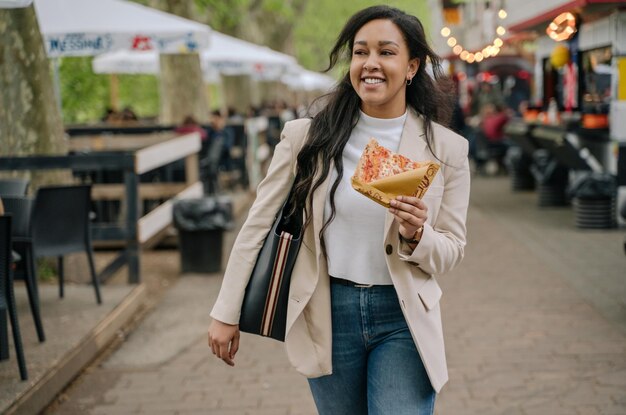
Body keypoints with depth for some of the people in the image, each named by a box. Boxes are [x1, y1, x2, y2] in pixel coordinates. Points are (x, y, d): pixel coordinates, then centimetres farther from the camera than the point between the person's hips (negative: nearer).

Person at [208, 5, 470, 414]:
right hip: (326, 314, 1)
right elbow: (259, 224, 1)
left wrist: (417, 236, -19)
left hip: (402, 319, 0)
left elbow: (451, 253, 4)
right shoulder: (308, 136, -4)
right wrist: (227, 313, 1)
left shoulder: (447, 148, -2)